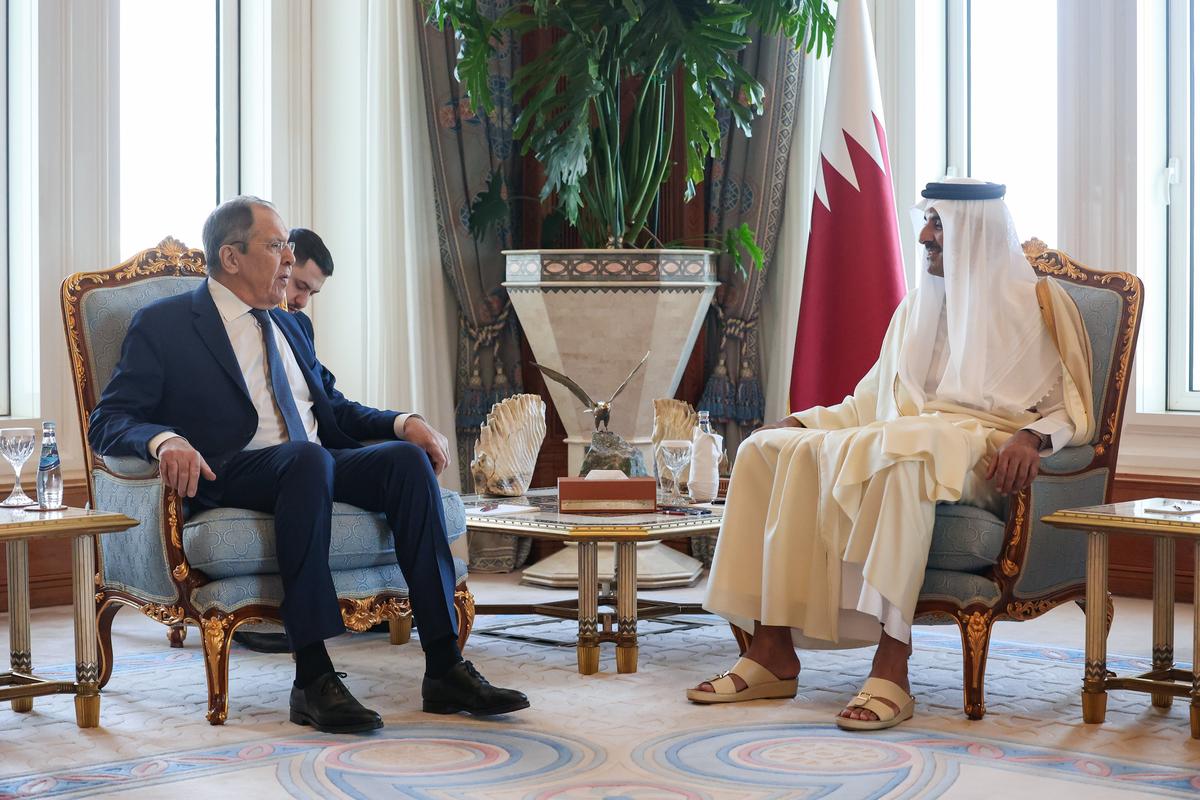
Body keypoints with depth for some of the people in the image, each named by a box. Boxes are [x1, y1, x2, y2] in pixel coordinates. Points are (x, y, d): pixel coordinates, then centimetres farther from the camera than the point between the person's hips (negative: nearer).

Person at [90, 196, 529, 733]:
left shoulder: (287, 326, 26)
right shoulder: (163, 326, 5)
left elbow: (335, 408, 28)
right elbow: (108, 422, -2)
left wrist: (402, 423, 7)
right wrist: (164, 440, -26)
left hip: (317, 462, 6)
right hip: (230, 477, -6)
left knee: (408, 458, -23)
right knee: (307, 458, -38)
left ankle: (444, 669, -27)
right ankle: (312, 679, -40)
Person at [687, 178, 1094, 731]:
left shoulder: (1037, 303, 6)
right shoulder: (917, 307, 25)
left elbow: (1072, 410, -1)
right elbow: (871, 401, 27)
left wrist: (1033, 437, -22)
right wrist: (801, 422, 13)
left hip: (981, 461, -7)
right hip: (898, 437, 7)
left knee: (898, 449, -41)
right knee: (766, 449, -14)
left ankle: (892, 666, -45)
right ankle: (772, 652, -21)